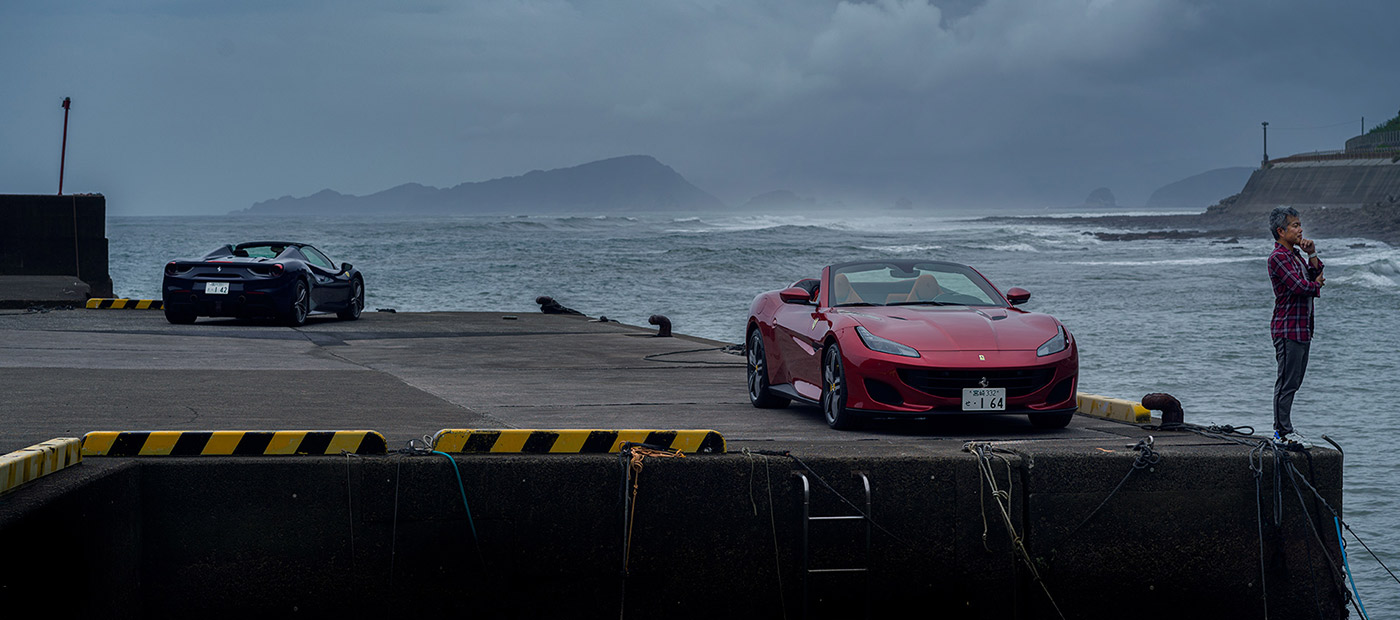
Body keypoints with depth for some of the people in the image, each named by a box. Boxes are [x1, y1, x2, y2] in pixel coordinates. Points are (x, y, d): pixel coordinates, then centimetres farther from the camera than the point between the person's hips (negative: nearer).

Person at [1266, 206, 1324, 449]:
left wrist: (1312, 255, 2)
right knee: (1287, 381, -7)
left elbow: (1316, 276, 15)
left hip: (1302, 328, 10)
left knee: (1293, 381, 13)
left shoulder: (1295, 254, 18)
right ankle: (1283, 433, -4)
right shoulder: (1278, 257, -13)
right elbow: (1300, 286, -22)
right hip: (1287, 327, -10)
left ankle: (1283, 429, 19)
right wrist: (1316, 285, -2)